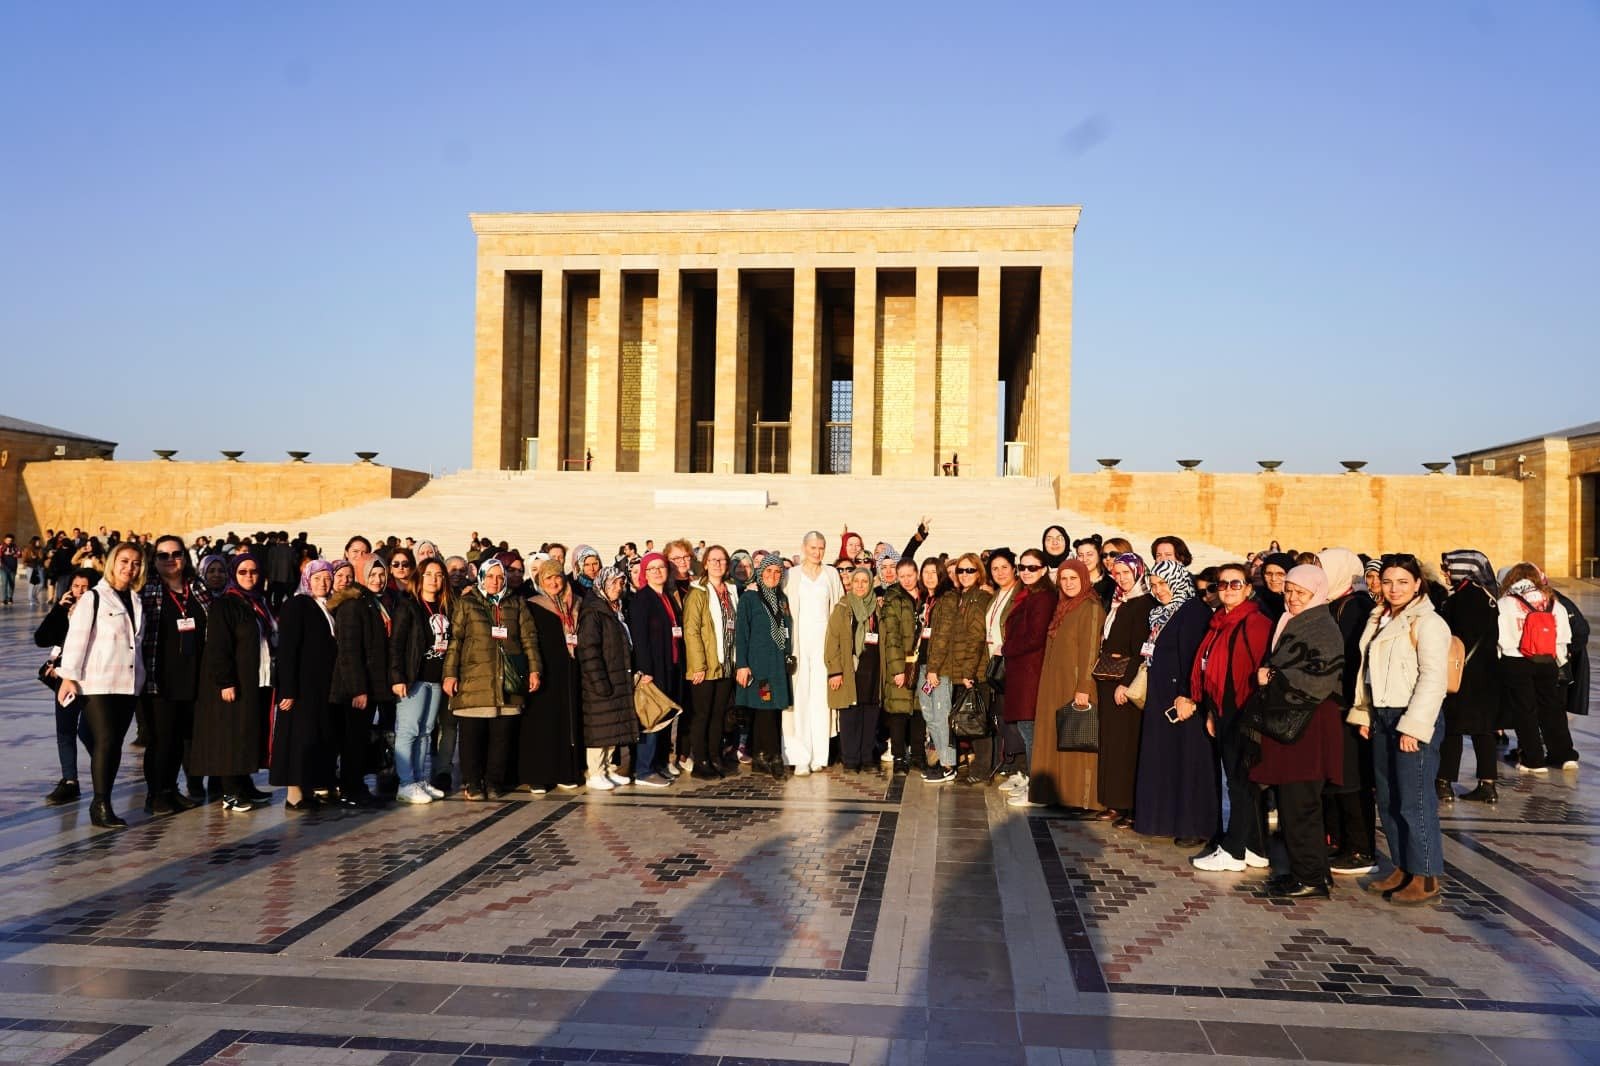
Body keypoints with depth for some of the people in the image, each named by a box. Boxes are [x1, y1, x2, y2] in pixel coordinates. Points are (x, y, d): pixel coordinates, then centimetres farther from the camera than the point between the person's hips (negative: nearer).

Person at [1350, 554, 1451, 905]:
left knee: (1414, 800, -5)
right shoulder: (1379, 620, 15)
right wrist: (1364, 715, 13)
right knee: (1387, 799, 12)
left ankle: (1426, 878, 4)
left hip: (1415, 719, -8)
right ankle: (1402, 868, 23)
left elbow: (1433, 678, -16)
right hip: (1382, 717, 9)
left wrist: (1413, 726, -19)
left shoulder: (1427, 623, -11)